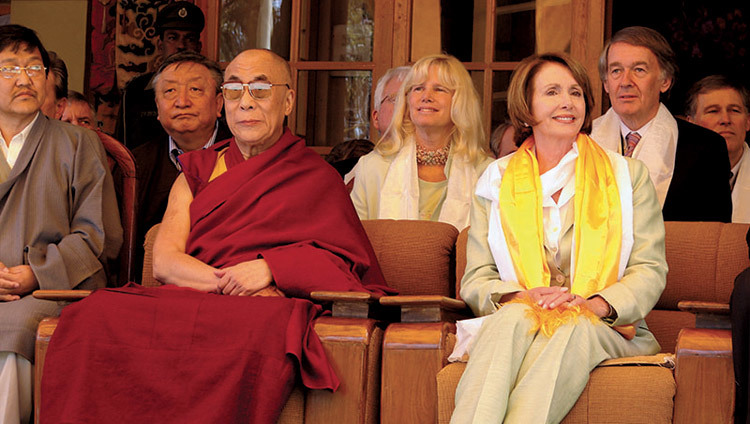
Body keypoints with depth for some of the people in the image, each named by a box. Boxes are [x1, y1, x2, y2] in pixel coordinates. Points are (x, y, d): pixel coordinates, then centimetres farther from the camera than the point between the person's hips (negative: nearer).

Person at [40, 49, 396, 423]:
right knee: (94, 317, -29)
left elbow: (345, 264, 4)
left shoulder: (315, 177, 16)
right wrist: (230, 281, -8)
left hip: (269, 308, -2)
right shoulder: (198, 170, 24)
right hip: (187, 301, 3)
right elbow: (163, 261, 10)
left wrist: (270, 268, -12)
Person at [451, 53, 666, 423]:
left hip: (604, 329, 0)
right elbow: (475, 281, 10)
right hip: (512, 326, 1)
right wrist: (522, 296, -14)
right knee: (513, 317, -37)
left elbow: (651, 271, 6)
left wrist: (596, 303, -15)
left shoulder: (629, 176, 15)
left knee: (572, 330, -37)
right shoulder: (496, 180, 16)